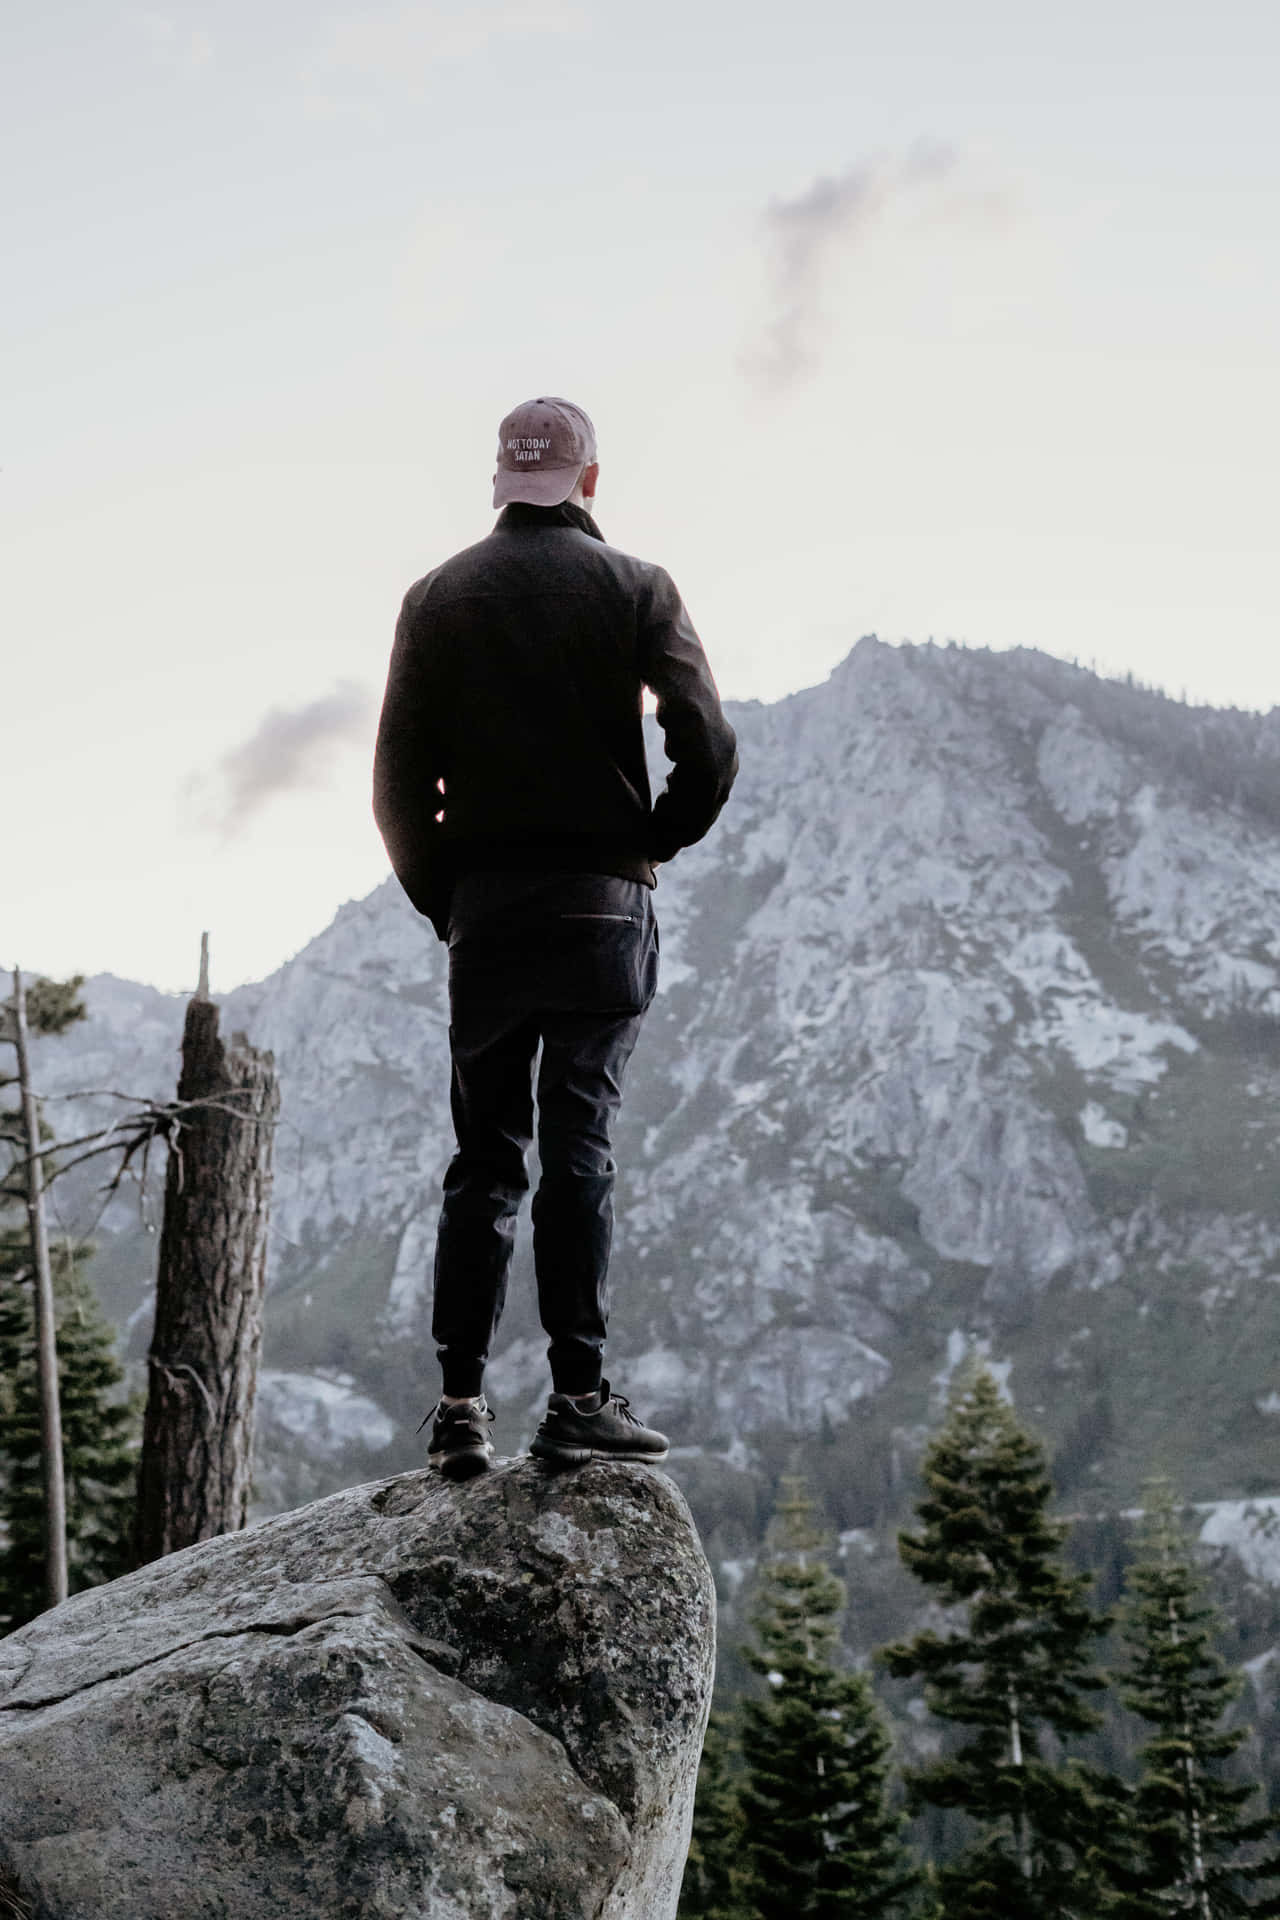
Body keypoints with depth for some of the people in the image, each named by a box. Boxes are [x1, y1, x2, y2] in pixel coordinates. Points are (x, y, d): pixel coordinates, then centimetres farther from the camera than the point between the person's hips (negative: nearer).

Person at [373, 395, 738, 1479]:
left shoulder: (439, 597, 6)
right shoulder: (635, 587, 1)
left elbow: (400, 779, 1)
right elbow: (706, 748, -10)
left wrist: (441, 898, 13)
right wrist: (653, 844, 6)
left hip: (482, 905, 2)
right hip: (603, 906, -2)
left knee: (484, 1157, 7)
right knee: (581, 1150, -2)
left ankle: (462, 1400, 4)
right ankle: (579, 1398, -4)